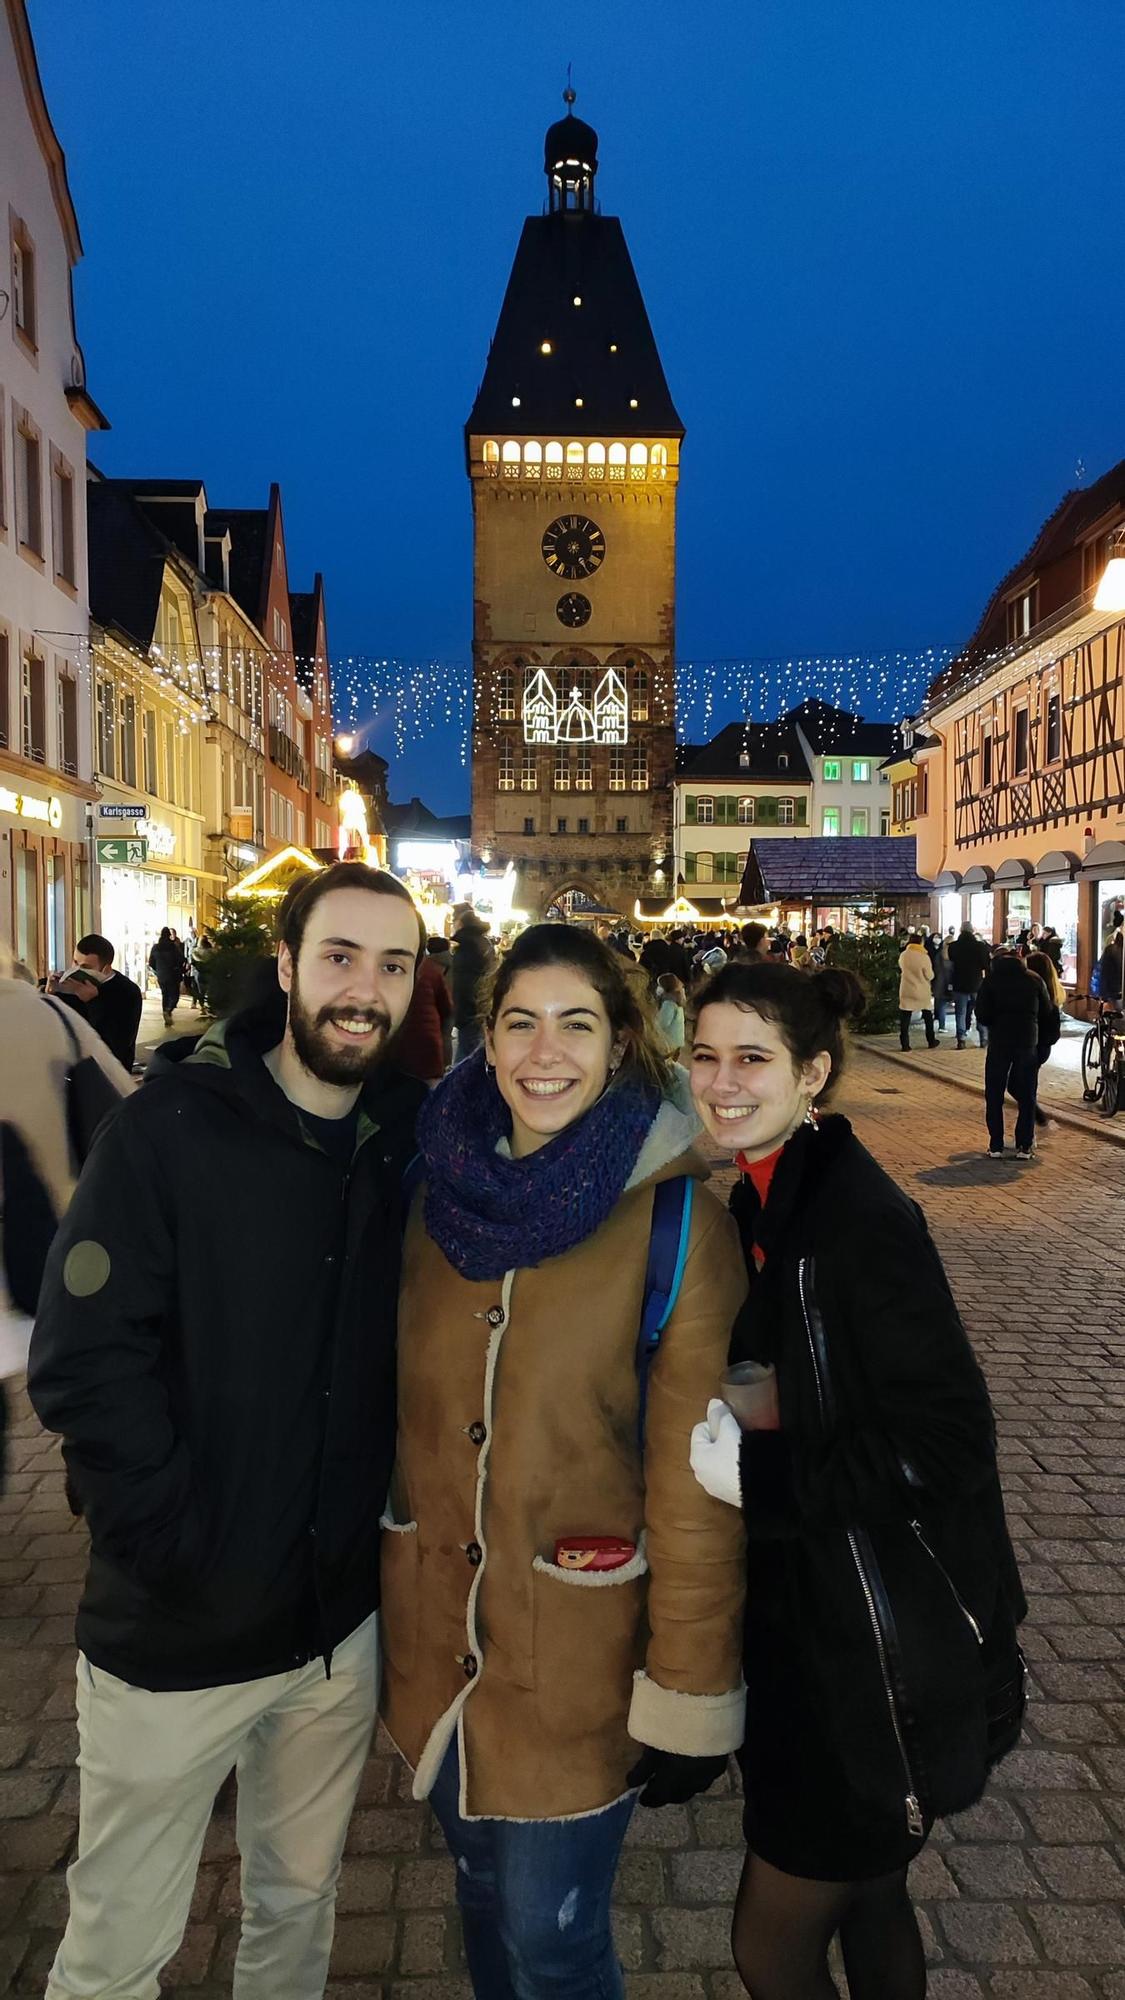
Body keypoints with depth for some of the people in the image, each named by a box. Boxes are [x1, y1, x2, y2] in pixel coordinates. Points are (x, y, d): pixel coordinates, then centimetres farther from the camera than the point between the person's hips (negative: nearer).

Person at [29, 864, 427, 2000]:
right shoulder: (169, 1129, -14)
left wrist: (391, 1520, -3)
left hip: (340, 1619, 4)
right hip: (176, 1632, -3)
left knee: (299, 1905, 23)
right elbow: (82, 1365, -17)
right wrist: (185, 1550, -17)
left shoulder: (410, 1141, -3)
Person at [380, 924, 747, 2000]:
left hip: (579, 1659, -4)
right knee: (484, 1890, 24)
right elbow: (404, 1408, 8)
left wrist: (688, 1698, -12)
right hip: (437, 1635, 5)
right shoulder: (439, 1193, -2)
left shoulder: (675, 1218, -17)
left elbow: (695, 1477, -15)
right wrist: (392, 1583, 12)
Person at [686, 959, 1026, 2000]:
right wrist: (723, 1433, 0)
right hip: (811, 1620, 8)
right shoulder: (764, 1201, 3)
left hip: (889, 1649, -8)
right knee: (865, 1902, 26)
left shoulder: (860, 1213, -23)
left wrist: (758, 1475, -21)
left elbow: (946, 1439, -24)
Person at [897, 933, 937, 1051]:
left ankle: (905, 1044, -1)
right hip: (923, 992, -1)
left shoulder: (903, 955, -5)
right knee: (928, 1017, 17)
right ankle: (931, 1041, 24)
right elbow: (930, 976, -8)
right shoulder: (924, 957, -14)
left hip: (906, 991, 1)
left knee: (905, 1019, 4)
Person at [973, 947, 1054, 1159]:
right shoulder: (1034, 980, 4)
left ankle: (996, 1146, 6)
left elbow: (982, 1015, -7)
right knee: (1027, 1096, 9)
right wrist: (1043, 1044, 16)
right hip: (1029, 1044, 2)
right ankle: (1024, 1146, 9)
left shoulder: (991, 980, -2)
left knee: (994, 1096, 7)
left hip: (999, 1043, -2)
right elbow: (1046, 1014, 7)